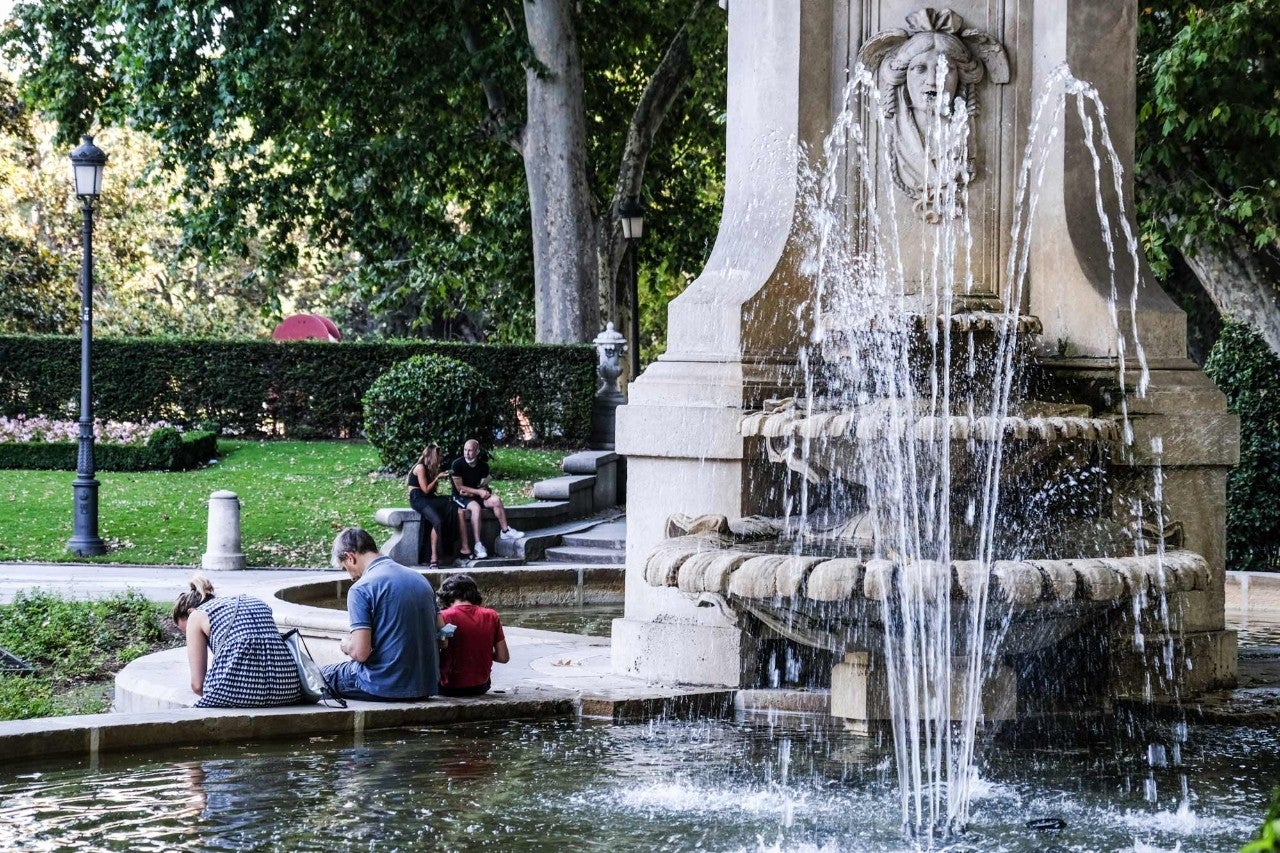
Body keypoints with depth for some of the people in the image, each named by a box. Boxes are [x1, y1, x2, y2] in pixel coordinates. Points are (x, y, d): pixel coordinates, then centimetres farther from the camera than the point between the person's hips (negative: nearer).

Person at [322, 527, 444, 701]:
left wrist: (346, 646, 6)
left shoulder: (361, 589, -12)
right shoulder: (420, 579, 11)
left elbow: (360, 652, -17)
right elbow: (440, 628, 14)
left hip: (385, 687, -7)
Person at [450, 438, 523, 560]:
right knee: (476, 507, -34)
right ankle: (478, 545, -38)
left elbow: (484, 486, 2)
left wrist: (470, 493, -17)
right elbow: (459, 487, -14)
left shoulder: (483, 466, -1)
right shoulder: (457, 464, -14)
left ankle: (505, 531, -9)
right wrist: (479, 492, -17)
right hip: (460, 497, -5)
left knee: (496, 499, -21)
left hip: (476, 495, 5)